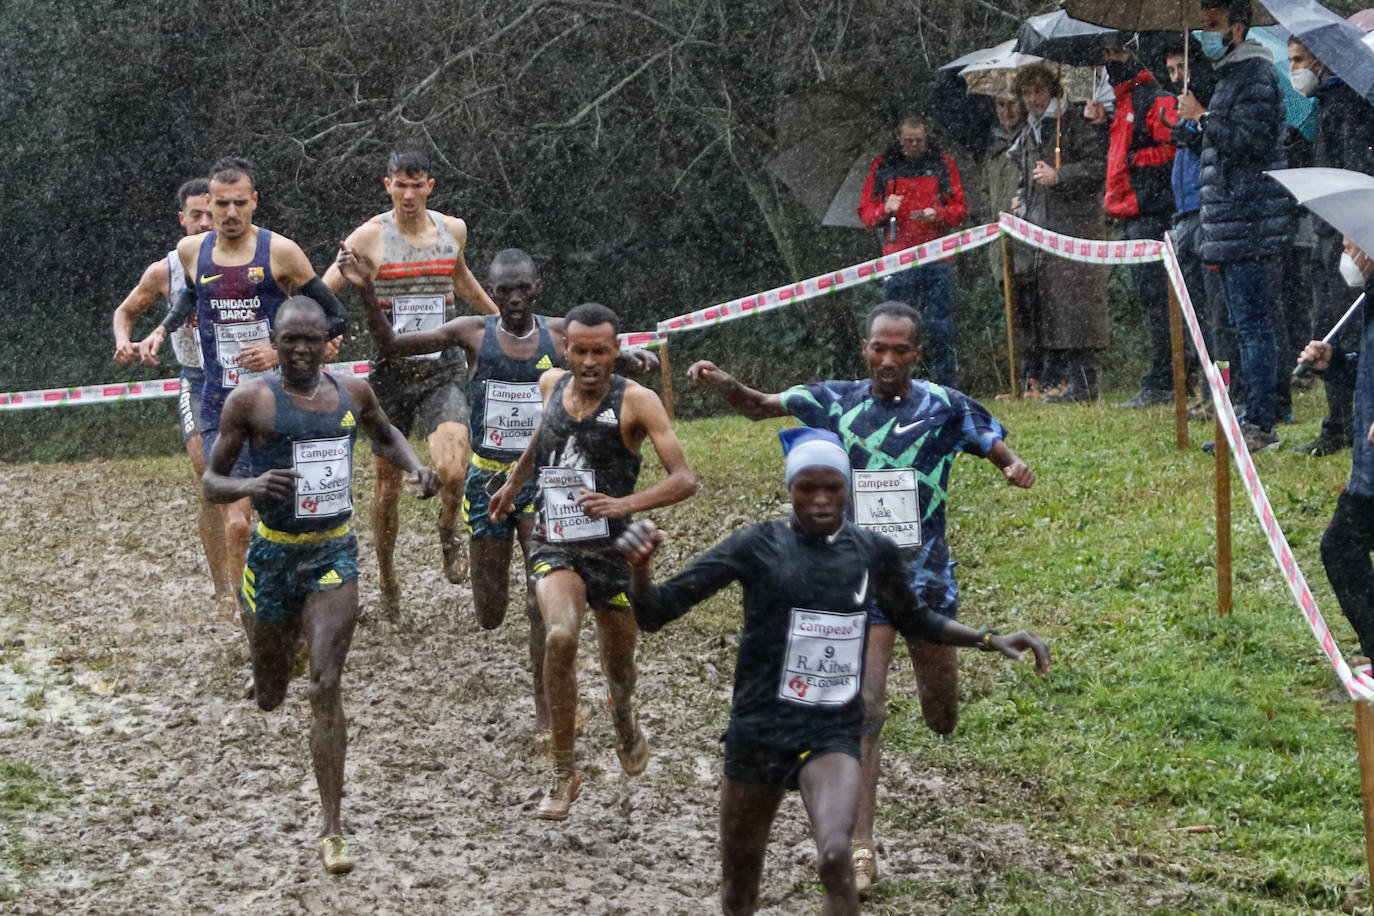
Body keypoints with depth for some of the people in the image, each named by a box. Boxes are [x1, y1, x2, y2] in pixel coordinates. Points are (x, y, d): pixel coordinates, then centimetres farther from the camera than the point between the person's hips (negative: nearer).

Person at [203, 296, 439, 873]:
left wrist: (415, 466, 3)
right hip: (273, 554, -1)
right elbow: (211, 482, -5)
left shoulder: (352, 393, 2)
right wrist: (249, 486, -27)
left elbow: (384, 436, 24)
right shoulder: (251, 399, -8)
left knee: (326, 687, -12)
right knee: (269, 700, 13)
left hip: (334, 554, 1)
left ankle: (332, 832, -10)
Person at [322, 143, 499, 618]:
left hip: (443, 370, 1)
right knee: (388, 483, 7)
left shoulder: (453, 230, 4)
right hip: (390, 372, -1)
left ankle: (448, 533, 11)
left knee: (452, 471, -21)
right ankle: (386, 577, 25)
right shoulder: (371, 236, -6)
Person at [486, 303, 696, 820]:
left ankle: (623, 718, 54)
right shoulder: (551, 384, 2)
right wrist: (513, 483, 32)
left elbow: (685, 480, -18)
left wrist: (625, 504, -32)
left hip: (613, 550, -1)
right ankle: (564, 773, -15)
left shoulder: (636, 402, -11)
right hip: (556, 547, 1)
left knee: (618, 666, 14)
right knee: (559, 636, -27)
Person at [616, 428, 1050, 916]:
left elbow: (914, 619, 23)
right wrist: (639, 567, -34)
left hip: (833, 734, 0)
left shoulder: (873, 552, 1)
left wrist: (990, 639, 11)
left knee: (835, 854, -29)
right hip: (757, 731, 0)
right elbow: (654, 614, -12)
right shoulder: (757, 545, -8)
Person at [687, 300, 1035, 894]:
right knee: (863, 710, -10)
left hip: (926, 573, 1)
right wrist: (722, 384, -15)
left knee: (941, 716, 17)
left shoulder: (945, 407, -4)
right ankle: (861, 847, -10)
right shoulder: (837, 401, -1)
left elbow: (998, 450, 4)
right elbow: (759, 406, 6)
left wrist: (1016, 468, -21)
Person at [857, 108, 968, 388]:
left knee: (940, 328, -2)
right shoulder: (883, 166, 9)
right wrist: (885, 210, -12)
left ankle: (946, 386, 5)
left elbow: (960, 210, 8)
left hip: (937, 260, 0)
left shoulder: (943, 164, 9)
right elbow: (865, 213, 10)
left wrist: (938, 214, -12)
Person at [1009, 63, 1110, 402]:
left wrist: (1058, 176, -18)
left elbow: (1098, 167, -14)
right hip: (1041, 228, 8)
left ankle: (1082, 382, -12)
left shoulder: (1076, 126, -5)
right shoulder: (1028, 133, 20)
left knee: (1076, 298, -11)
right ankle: (1054, 379, 12)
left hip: (1076, 225, -8)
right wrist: (1022, 201, 18)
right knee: (1047, 300, 7)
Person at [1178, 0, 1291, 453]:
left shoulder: (1255, 73, -10)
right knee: (1247, 326, 12)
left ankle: (1261, 424, -9)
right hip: (1231, 227, 10)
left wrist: (1203, 117, -13)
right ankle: (1257, 419, 16)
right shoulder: (1230, 74, 21)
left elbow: (1252, 140, -21)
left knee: (1253, 325, -10)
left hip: (1249, 224, -10)